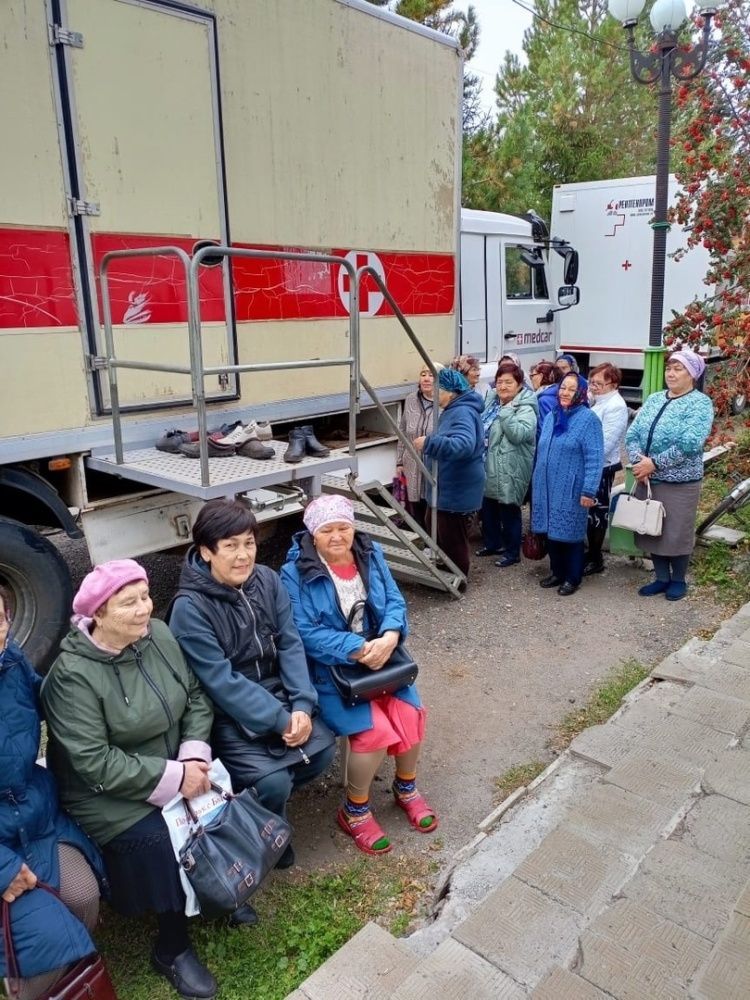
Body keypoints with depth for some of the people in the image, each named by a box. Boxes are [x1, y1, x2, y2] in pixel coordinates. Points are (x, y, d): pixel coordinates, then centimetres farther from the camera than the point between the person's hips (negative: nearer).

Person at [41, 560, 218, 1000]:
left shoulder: (158, 635, -6)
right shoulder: (73, 675, -24)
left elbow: (197, 697, 1)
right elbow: (95, 765, -25)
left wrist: (194, 754, -15)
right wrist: (174, 777, -24)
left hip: (173, 768, 6)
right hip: (108, 796, -5)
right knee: (169, 844, -22)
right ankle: (173, 949, 6)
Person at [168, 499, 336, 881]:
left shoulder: (267, 580, -5)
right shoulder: (190, 608, -21)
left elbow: (290, 644, -4)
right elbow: (221, 682, -22)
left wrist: (301, 706, -16)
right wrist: (280, 721, -23)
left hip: (276, 695, 6)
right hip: (226, 713, -5)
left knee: (322, 748, -9)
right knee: (273, 781, -19)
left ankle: (266, 801, 20)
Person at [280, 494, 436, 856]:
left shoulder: (370, 554, 1)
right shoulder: (295, 572, -14)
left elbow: (395, 601, 0)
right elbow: (306, 633, -19)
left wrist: (389, 638, -22)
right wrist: (359, 650, -27)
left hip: (380, 655, 5)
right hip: (330, 667, -5)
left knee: (410, 713, -15)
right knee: (375, 729, -22)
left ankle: (406, 788, 16)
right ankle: (354, 811, 5)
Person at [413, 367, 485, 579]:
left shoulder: (463, 412, -22)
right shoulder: (454, 410, 12)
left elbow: (464, 445, -39)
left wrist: (429, 442, -40)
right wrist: (430, 443, 13)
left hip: (457, 487, -11)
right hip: (449, 485, 11)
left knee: (452, 537, 2)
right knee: (441, 533, 22)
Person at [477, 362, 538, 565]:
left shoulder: (525, 409, -15)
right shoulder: (492, 403, 10)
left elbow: (519, 434, -30)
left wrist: (506, 411, -30)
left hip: (509, 471, -8)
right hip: (489, 467, 8)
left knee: (509, 511, 2)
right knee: (488, 508, 19)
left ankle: (512, 552, 16)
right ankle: (492, 543, 37)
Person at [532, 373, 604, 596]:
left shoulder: (588, 419, -10)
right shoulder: (551, 416, 12)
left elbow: (594, 458, -15)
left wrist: (589, 491, -19)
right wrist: (538, 482, 17)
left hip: (571, 490, -6)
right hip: (547, 487, 6)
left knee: (570, 533, 3)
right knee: (551, 531, 13)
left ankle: (573, 578, 16)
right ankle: (557, 572, 28)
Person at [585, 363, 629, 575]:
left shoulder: (616, 406, -15)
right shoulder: (597, 402, 12)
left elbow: (605, 443, -22)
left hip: (601, 468, -8)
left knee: (596, 513, 1)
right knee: (588, 512, 15)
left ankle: (595, 560, 12)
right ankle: (590, 553, 27)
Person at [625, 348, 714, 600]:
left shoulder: (700, 403, -8)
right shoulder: (654, 400, 9)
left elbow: (690, 443, -22)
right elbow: (632, 434, 3)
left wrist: (654, 464, -22)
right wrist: (639, 461, -16)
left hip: (679, 482, -5)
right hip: (647, 479, 6)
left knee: (677, 533, 5)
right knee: (651, 530, 12)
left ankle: (678, 580, 25)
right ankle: (661, 578, 28)